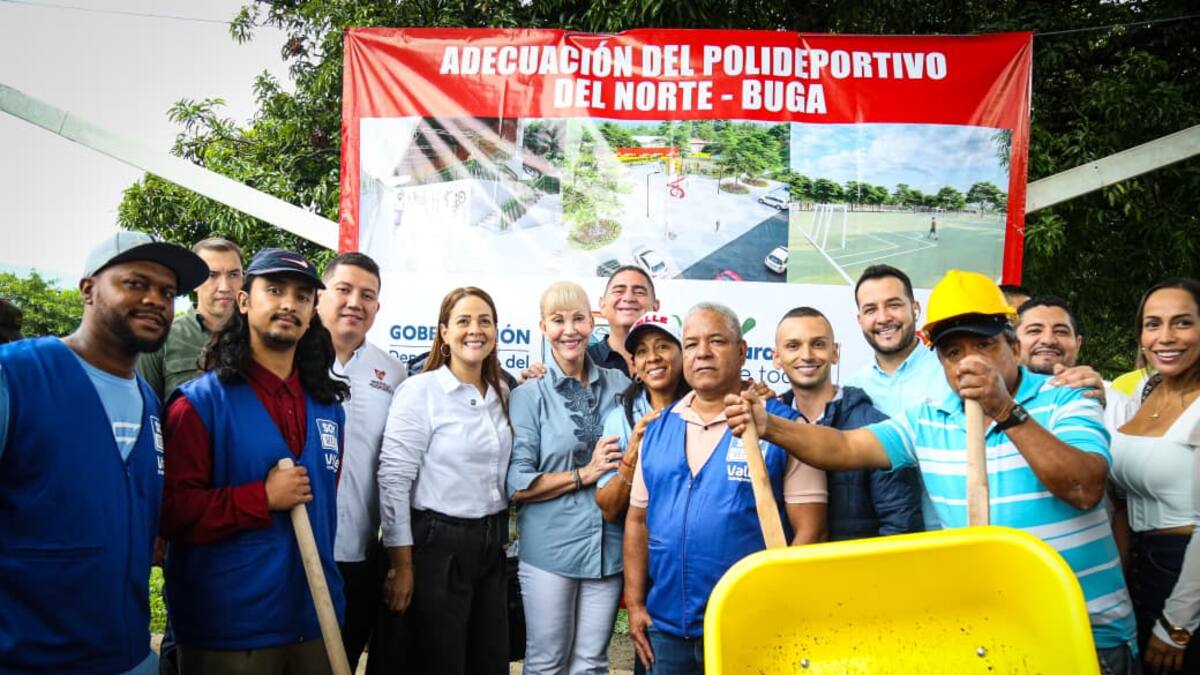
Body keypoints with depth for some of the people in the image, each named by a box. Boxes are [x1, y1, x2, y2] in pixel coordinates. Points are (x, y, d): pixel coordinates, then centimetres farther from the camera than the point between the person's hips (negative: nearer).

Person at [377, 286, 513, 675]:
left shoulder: (502, 393, 8)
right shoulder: (420, 390, -11)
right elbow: (393, 479, -14)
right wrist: (402, 564, -15)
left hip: (491, 544, 6)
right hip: (437, 544, -6)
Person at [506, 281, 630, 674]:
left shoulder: (620, 386, 6)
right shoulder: (529, 396, -3)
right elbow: (517, 485, -8)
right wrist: (584, 474, -12)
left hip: (608, 547, 3)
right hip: (550, 549, -3)